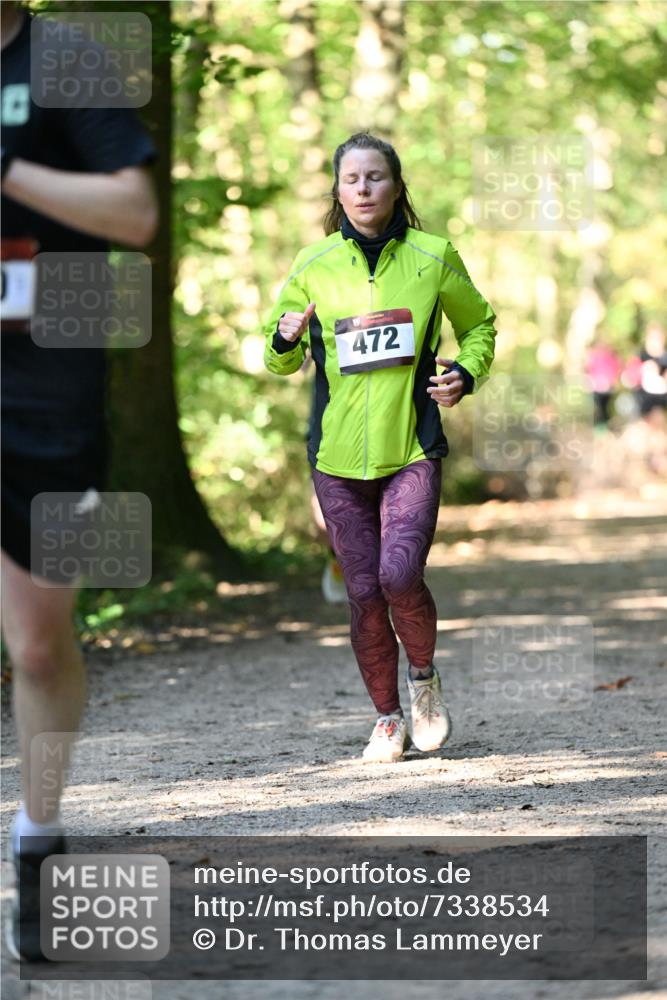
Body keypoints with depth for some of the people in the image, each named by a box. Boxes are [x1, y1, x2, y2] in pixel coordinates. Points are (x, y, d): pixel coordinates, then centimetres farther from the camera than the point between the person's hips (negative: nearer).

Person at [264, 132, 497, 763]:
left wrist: (465, 372, -2)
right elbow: (280, 361, 13)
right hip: (338, 455, 2)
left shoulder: (432, 257, 1)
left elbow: (478, 325, 17)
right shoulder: (313, 266, 3)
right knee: (364, 592, 2)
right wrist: (285, 339, -10)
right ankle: (388, 718, 20)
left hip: (413, 450, -2)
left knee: (400, 574, -19)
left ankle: (424, 676, 11)